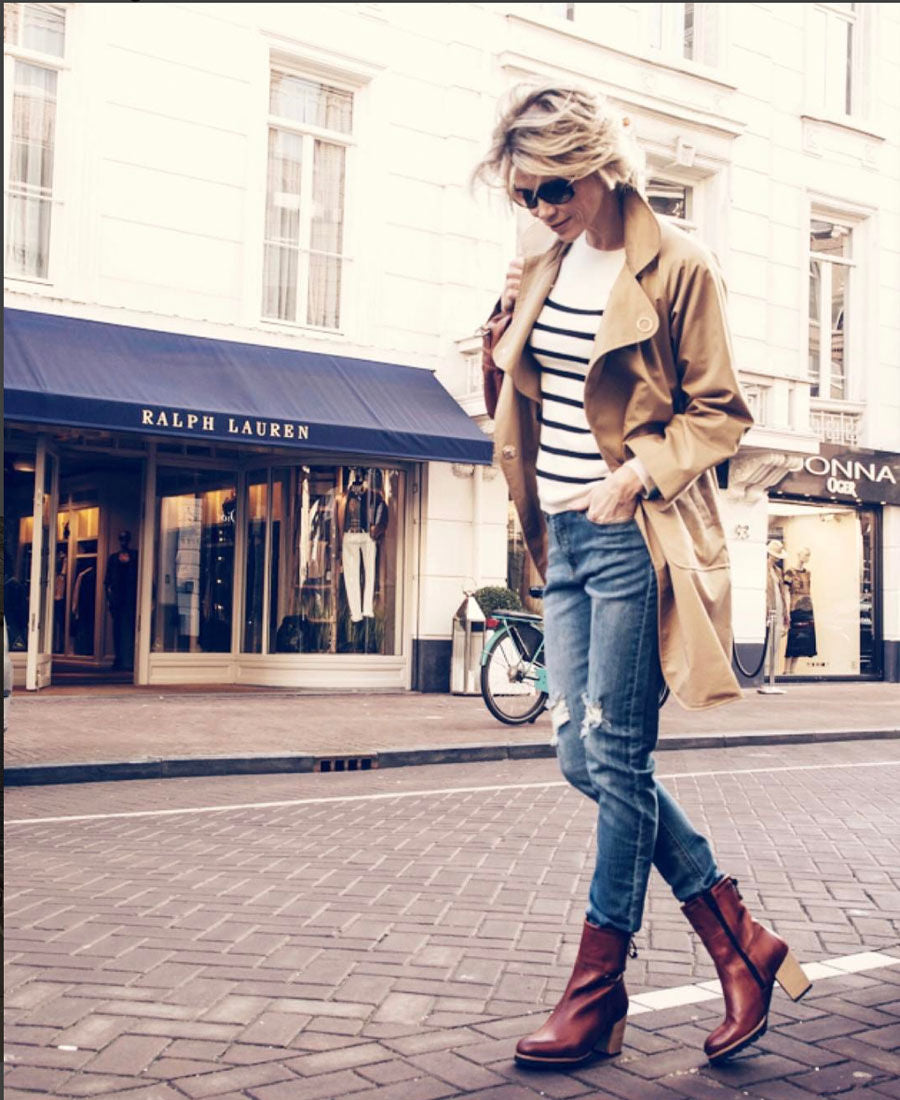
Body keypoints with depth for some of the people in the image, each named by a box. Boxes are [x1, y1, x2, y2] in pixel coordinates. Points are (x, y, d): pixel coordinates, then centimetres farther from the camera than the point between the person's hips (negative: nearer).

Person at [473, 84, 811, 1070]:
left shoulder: (676, 268, -6)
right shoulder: (546, 267, 14)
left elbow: (720, 414, -5)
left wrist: (640, 472, -17)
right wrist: (515, 311, 10)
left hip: (631, 540, -8)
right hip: (564, 538, 8)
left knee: (618, 763, -3)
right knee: (582, 757, 5)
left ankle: (595, 999, 11)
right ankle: (745, 945, 17)